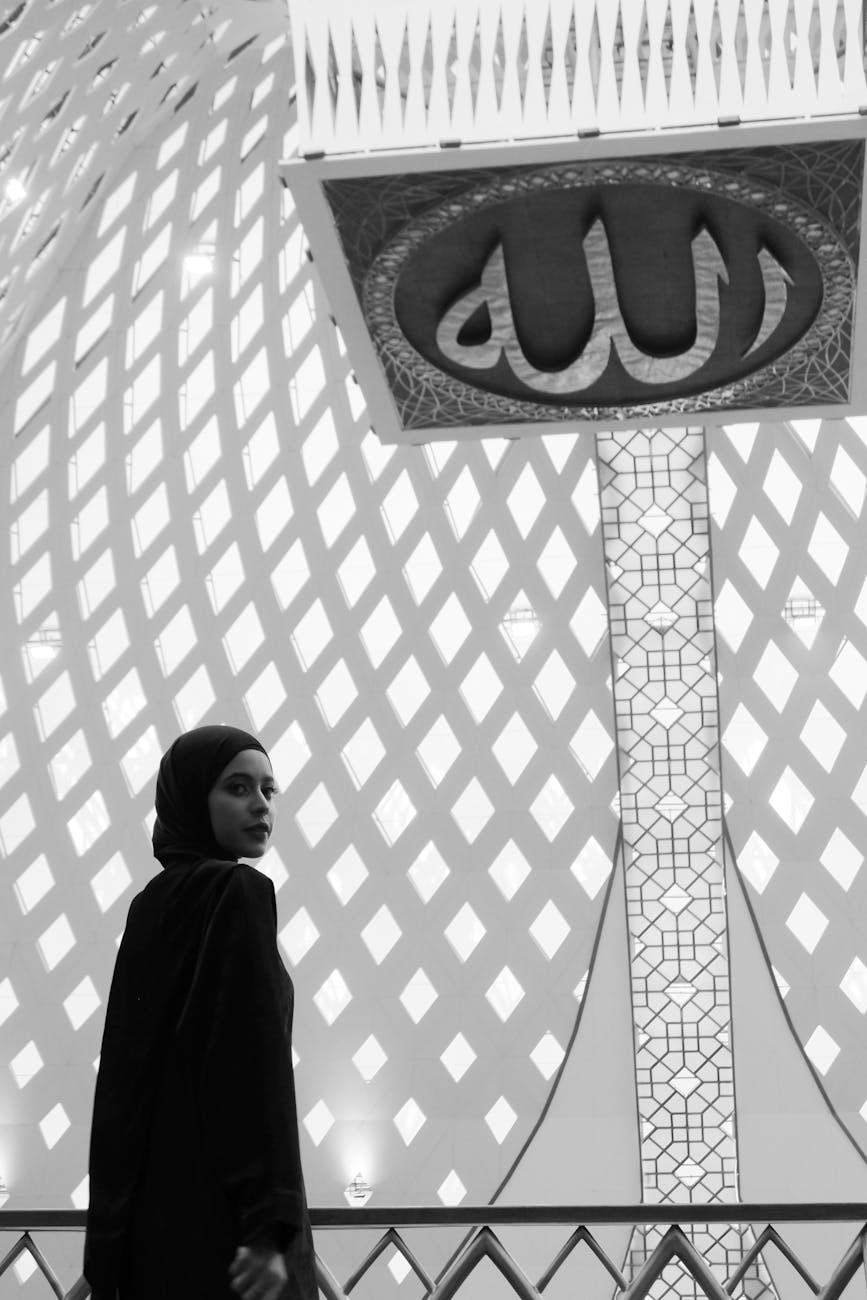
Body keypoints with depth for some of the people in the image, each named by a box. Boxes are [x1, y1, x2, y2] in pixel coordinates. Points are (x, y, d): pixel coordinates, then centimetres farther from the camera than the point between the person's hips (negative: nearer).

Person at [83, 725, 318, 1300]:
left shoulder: (151, 906, 12)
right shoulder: (238, 892, -10)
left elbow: (128, 1074, 14)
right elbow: (256, 1062, -19)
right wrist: (271, 1223, -23)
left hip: (152, 1209, 8)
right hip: (217, 1210, -8)